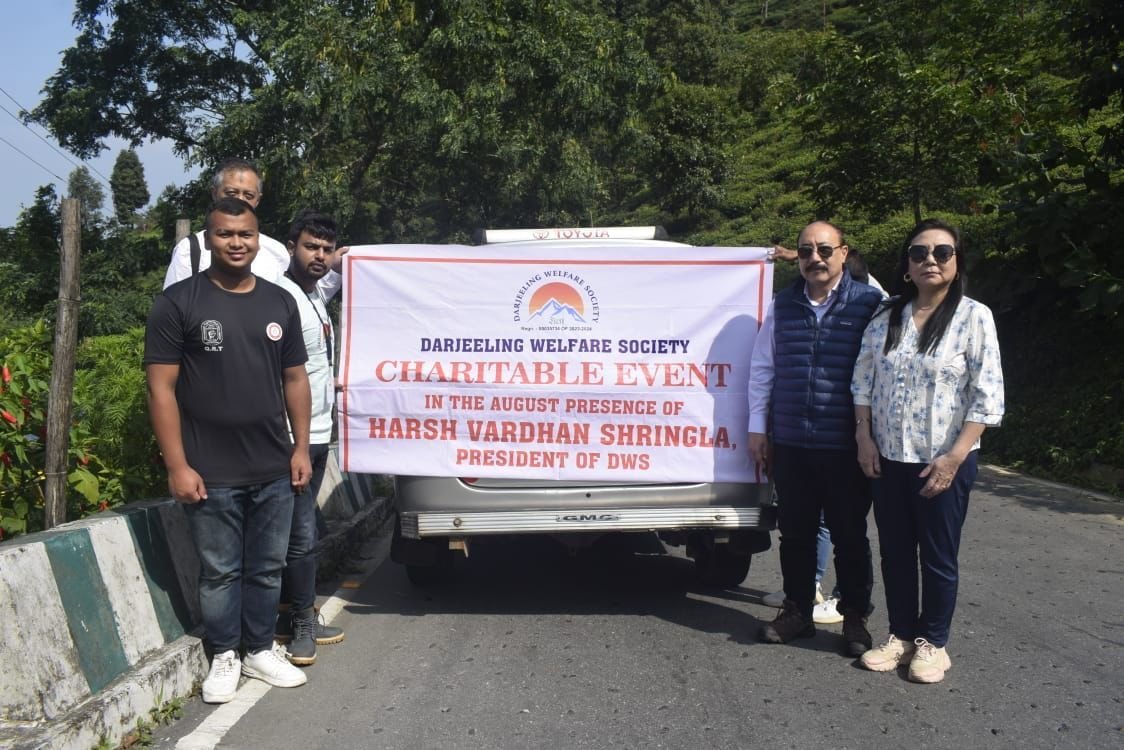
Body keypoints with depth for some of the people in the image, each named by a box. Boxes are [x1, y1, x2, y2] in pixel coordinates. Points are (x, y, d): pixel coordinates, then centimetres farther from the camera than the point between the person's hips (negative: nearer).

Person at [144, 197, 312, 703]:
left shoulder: (279, 302, 8)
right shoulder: (179, 302, -5)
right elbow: (161, 388, -7)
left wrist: (301, 447, 8)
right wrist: (178, 465, -12)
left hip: (274, 470, 4)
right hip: (211, 473, -4)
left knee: (267, 567, 14)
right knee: (220, 571, 8)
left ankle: (260, 649, 29)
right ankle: (225, 656, 25)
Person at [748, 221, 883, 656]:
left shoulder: (869, 304, -4)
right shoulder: (783, 306, 8)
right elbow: (762, 368, 12)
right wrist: (757, 428, 9)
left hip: (846, 448, -3)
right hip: (790, 445, 3)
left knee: (849, 536, 9)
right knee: (796, 534, 13)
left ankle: (854, 619, 24)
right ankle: (797, 611, 28)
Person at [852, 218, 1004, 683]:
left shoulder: (973, 317, -7)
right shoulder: (886, 318, 5)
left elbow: (987, 397, -10)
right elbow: (863, 381, 11)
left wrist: (954, 457, -16)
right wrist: (864, 436, 1)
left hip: (943, 462, -4)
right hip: (888, 459, 4)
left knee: (938, 557, 7)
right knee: (895, 553, 13)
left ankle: (933, 643, 23)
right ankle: (901, 636, 28)